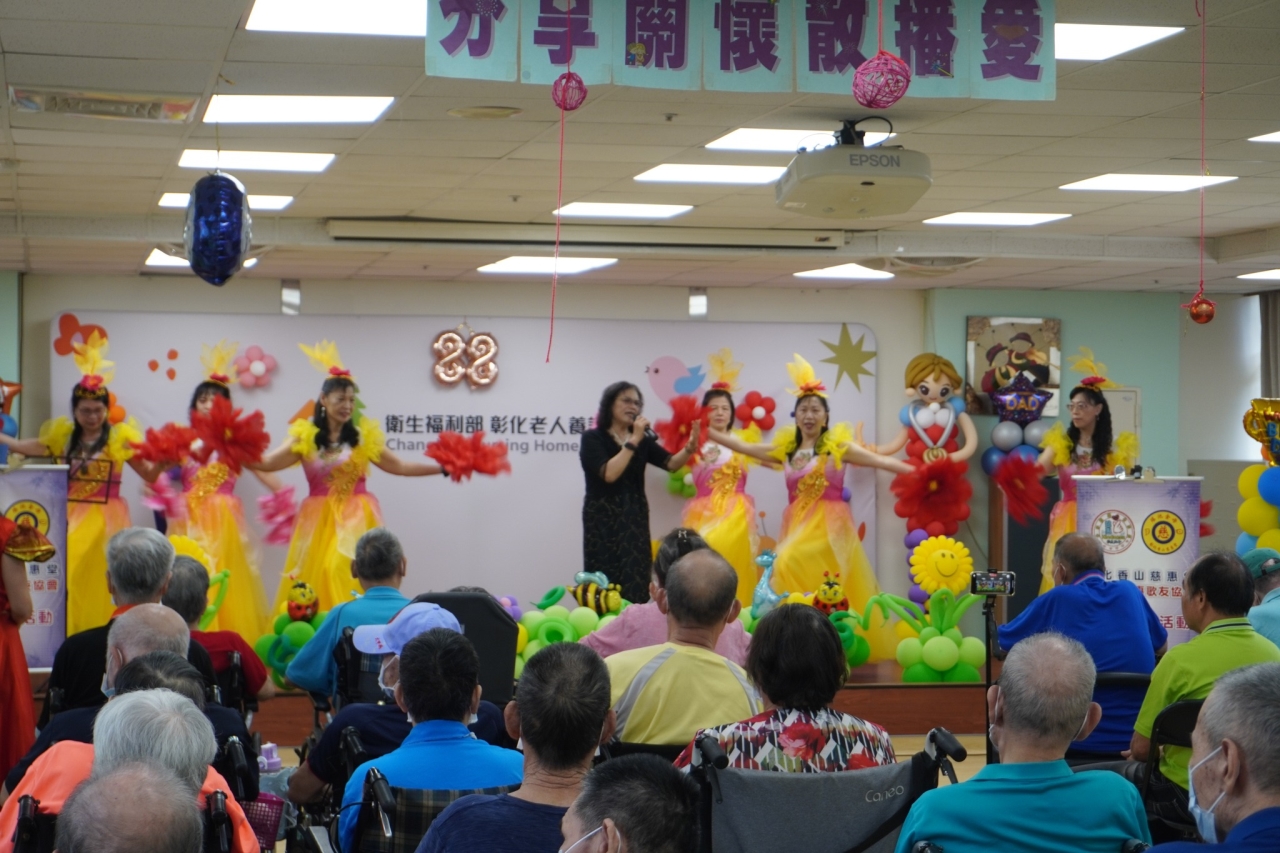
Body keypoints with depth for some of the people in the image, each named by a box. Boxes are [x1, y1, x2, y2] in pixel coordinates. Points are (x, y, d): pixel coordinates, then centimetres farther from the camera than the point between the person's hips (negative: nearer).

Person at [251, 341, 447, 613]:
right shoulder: (305, 437, 2)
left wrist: (441, 468, 2)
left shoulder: (365, 437, 4)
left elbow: (399, 466, 8)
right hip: (320, 521, 1)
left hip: (356, 519, -1)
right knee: (318, 577, -2)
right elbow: (266, 463, -3)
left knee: (350, 575, -14)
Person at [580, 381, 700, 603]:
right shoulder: (593, 438, -3)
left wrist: (689, 448, -20)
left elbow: (671, 464, -1)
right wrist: (633, 441, -17)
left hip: (635, 519, 5)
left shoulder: (643, 440, 12)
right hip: (603, 520, -5)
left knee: (636, 585, -1)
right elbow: (609, 474, -18)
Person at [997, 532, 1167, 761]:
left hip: (1076, 747, -4)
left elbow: (1001, 645, 8)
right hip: (1139, 743, 4)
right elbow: (1161, 647, 25)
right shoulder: (1129, 592, 6)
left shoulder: (1056, 599, -4)